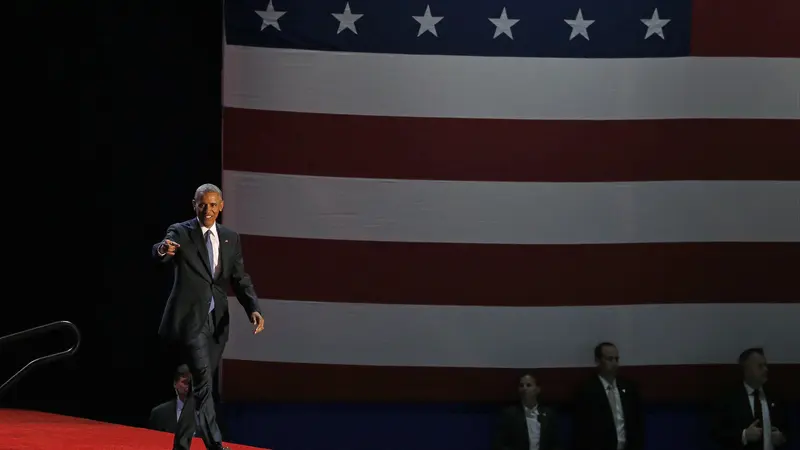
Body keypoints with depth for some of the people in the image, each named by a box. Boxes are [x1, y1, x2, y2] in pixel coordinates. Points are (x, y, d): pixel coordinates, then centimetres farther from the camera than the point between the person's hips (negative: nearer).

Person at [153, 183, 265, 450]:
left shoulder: (230, 238, 11)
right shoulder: (180, 232, -4)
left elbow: (240, 279, 10)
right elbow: (159, 253, -24)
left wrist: (253, 309, -6)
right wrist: (163, 249, -49)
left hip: (217, 321, 5)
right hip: (189, 318, -5)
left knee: (202, 385, 9)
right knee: (203, 381, -17)